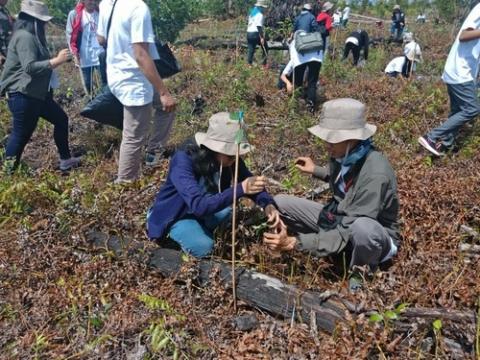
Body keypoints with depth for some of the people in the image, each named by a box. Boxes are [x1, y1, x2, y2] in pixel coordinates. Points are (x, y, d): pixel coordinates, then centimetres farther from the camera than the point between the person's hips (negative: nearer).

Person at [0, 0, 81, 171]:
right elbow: (30, 67, -28)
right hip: (22, 95, -11)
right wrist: (57, 60, -24)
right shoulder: (24, 37, -18)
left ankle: (65, 160, 25)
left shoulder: (31, 36, 16)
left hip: (36, 93, 11)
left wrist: (57, 60, 11)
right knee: (21, 134, -4)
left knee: (61, 119, 15)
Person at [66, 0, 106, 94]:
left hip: (100, 56, 0)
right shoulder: (74, 14, 2)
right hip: (84, 57, 0)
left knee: (105, 82, -4)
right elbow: (70, 35, 4)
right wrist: (75, 54, -3)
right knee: (87, 84, 9)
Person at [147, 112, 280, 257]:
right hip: (175, 215, -5)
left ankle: (199, 229, 4)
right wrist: (240, 189, -53)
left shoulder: (228, 157, -18)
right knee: (203, 247, -26)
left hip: (206, 207, 5)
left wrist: (268, 204, -31)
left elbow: (250, 182, -10)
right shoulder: (183, 160, -36)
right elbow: (198, 205, -46)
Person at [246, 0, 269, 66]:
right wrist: (262, 37, -21)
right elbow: (259, 26, -19)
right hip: (256, 33, -7)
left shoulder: (252, 12, 16)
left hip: (249, 33, 7)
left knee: (251, 50, 9)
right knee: (265, 48, 9)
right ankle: (264, 63, 7)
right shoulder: (260, 15, -10)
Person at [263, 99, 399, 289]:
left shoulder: (375, 173, -35)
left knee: (362, 228, -45)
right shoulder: (343, 155, -12)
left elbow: (346, 232, -34)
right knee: (279, 203, -6)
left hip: (375, 236, -6)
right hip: (339, 220, 6)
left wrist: (296, 243, -36)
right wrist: (316, 171, 18)